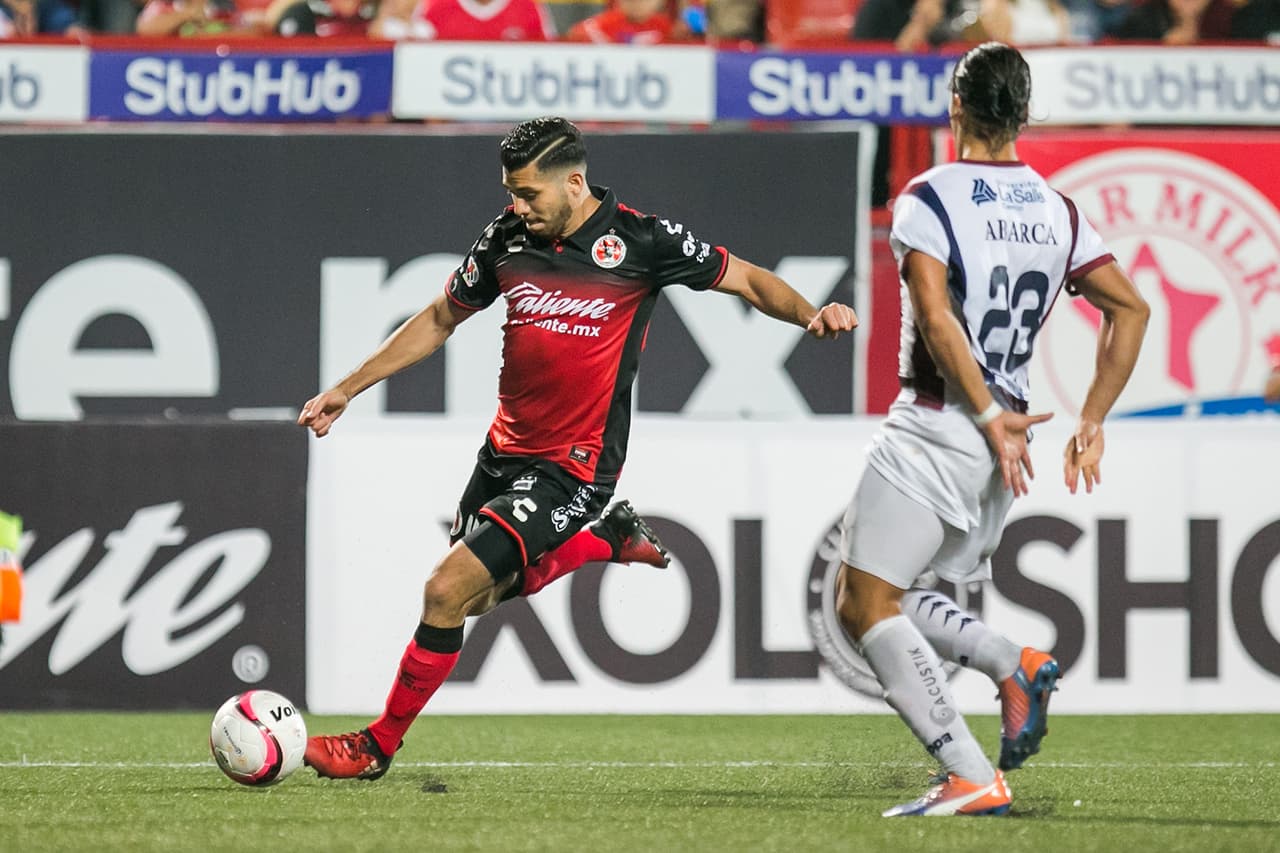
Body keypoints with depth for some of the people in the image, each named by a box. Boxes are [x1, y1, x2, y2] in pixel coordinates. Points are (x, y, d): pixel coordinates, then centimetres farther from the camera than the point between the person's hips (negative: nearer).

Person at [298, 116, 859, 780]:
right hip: (505, 448, 7)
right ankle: (605, 537, 36)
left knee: (446, 592, -14)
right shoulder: (507, 238, 1)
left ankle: (379, 745, 1)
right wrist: (345, 390, 15)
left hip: (571, 467, -7)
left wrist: (811, 314, -22)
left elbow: (745, 279, -2)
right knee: (476, 597, 19)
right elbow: (439, 320, 16)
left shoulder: (638, 240, -12)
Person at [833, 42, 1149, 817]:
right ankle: (1017, 666, -2)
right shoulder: (1058, 212, 11)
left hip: (937, 428, -7)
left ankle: (973, 777, -17)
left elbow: (935, 315, -20)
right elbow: (1131, 308, 10)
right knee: (884, 599, 20)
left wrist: (989, 416, -17)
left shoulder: (930, 198, -8)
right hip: (1003, 448, 7)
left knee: (865, 607, -6)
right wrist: (1092, 422, 11)